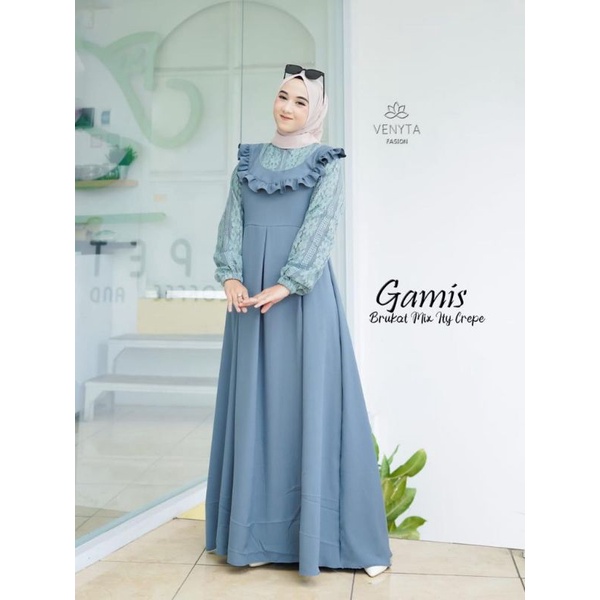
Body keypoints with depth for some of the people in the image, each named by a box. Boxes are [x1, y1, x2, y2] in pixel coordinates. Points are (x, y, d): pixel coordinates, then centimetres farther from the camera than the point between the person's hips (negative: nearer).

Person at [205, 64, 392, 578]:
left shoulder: (328, 163, 3)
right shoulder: (249, 159, 15)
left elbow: (320, 228, -10)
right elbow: (232, 221, 6)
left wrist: (286, 285, -21)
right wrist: (231, 276, -11)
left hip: (303, 290, -4)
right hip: (251, 291, 4)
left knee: (311, 398, -1)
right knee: (256, 400, 6)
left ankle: (317, 530, 12)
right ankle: (259, 529, 19)